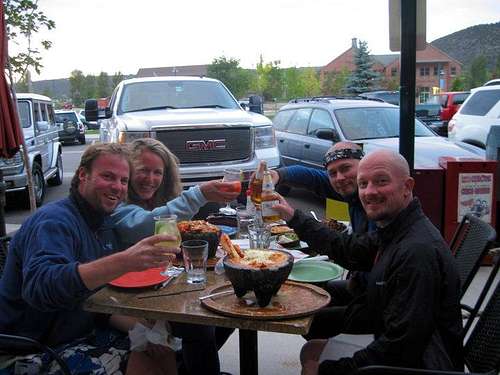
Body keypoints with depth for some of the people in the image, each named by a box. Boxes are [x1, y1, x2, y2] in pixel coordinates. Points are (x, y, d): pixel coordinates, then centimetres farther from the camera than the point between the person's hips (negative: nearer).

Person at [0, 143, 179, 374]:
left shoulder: (99, 223, 8)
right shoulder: (54, 221, -20)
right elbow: (38, 286, -40)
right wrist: (124, 262, -50)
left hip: (82, 333, 8)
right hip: (36, 353, -8)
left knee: (163, 353, 0)